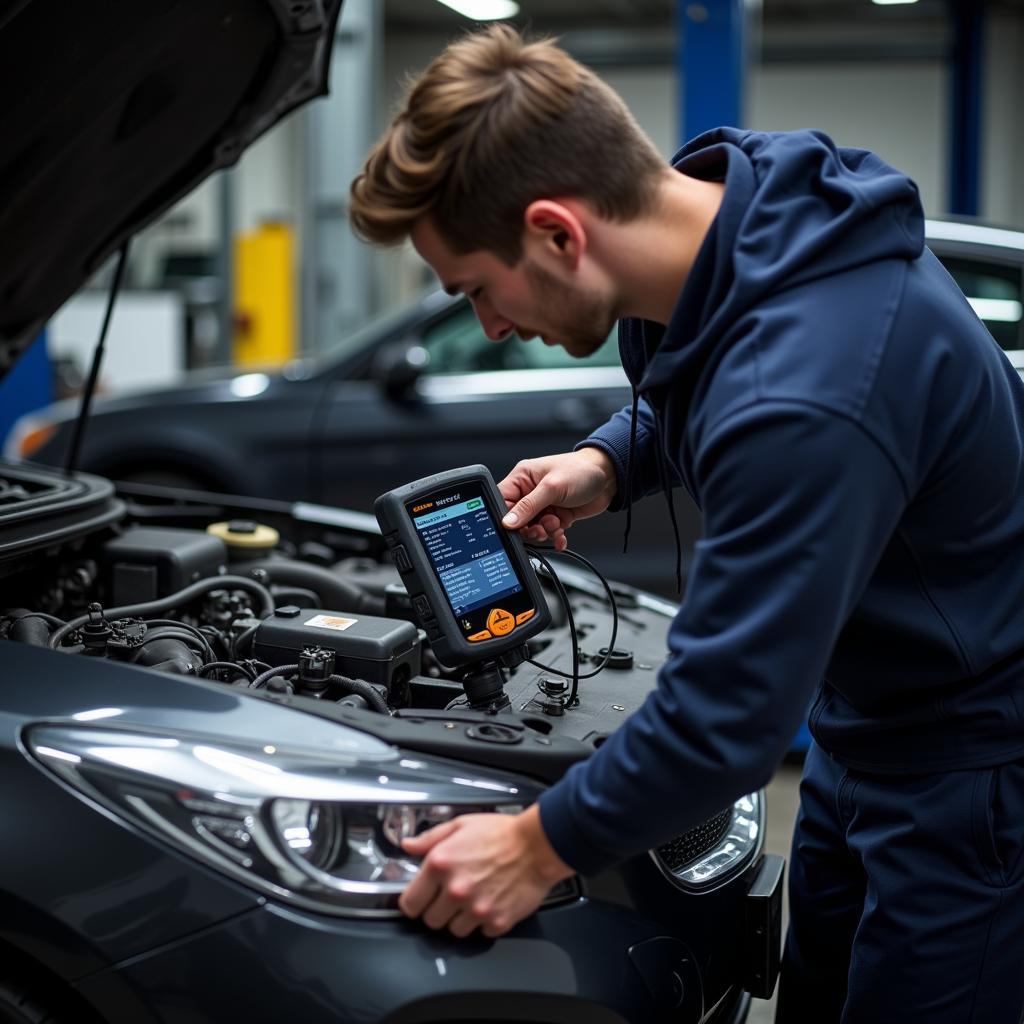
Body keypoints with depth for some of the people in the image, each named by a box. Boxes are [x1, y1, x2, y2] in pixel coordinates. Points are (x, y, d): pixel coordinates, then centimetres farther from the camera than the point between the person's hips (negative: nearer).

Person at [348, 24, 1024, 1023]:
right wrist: (608, 462, -2)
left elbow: (728, 716, -31)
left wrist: (542, 846, -18)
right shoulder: (728, 187, -8)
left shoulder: (800, 403, -37)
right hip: (861, 716, 9)